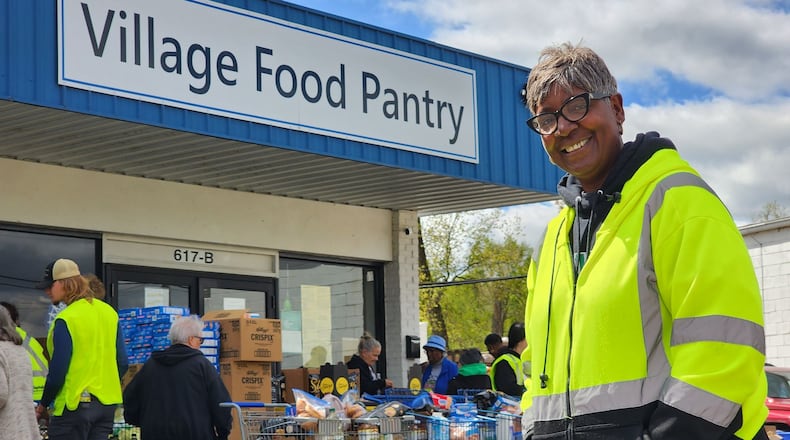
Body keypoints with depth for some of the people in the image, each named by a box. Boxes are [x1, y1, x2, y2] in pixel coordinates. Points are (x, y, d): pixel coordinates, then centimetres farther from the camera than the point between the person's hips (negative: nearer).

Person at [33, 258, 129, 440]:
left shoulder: (66, 320, -14)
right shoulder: (109, 312, 8)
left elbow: (57, 372, -15)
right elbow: (123, 363, 9)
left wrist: (43, 405, -2)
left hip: (74, 405, -7)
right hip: (108, 404, 7)